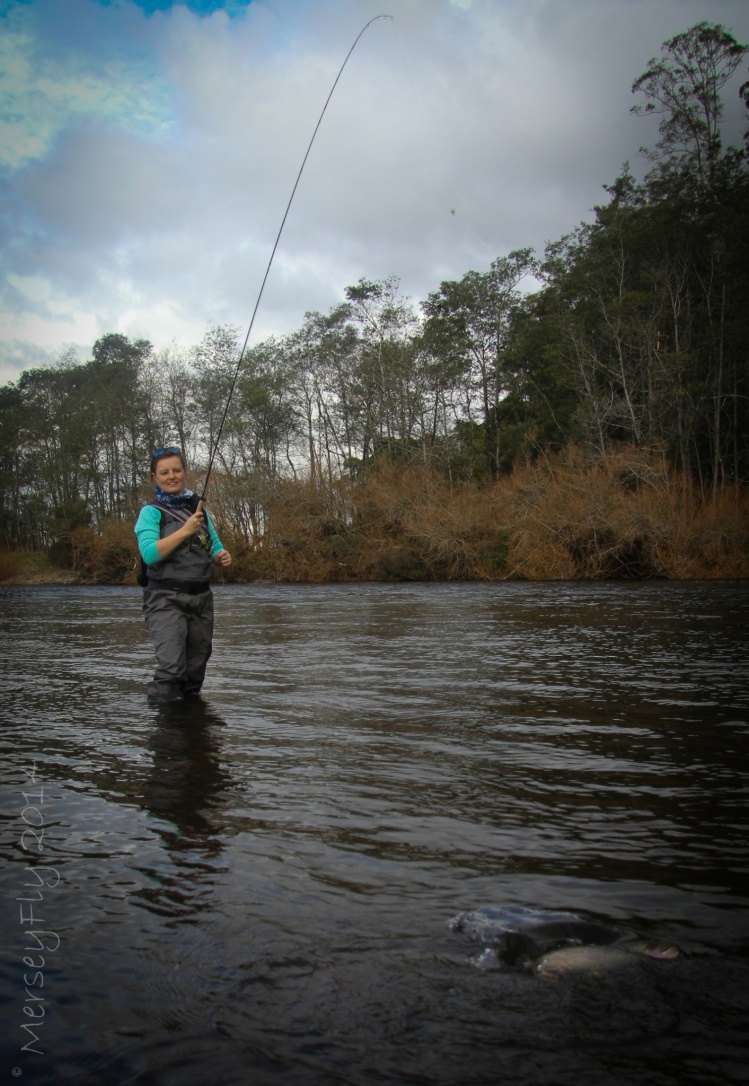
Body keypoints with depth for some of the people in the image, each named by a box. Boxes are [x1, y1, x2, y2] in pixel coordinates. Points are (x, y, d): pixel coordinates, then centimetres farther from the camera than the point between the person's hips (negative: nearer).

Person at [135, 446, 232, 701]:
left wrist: (222, 556, 1)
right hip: (165, 599, -5)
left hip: (201, 597, 6)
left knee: (196, 668, 11)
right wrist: (185, 530, -19)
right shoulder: (151, 512, -1)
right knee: (171, 666, -20)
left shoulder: (198, 508, 13)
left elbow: (215, 546, 23)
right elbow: (150, 554, -16)